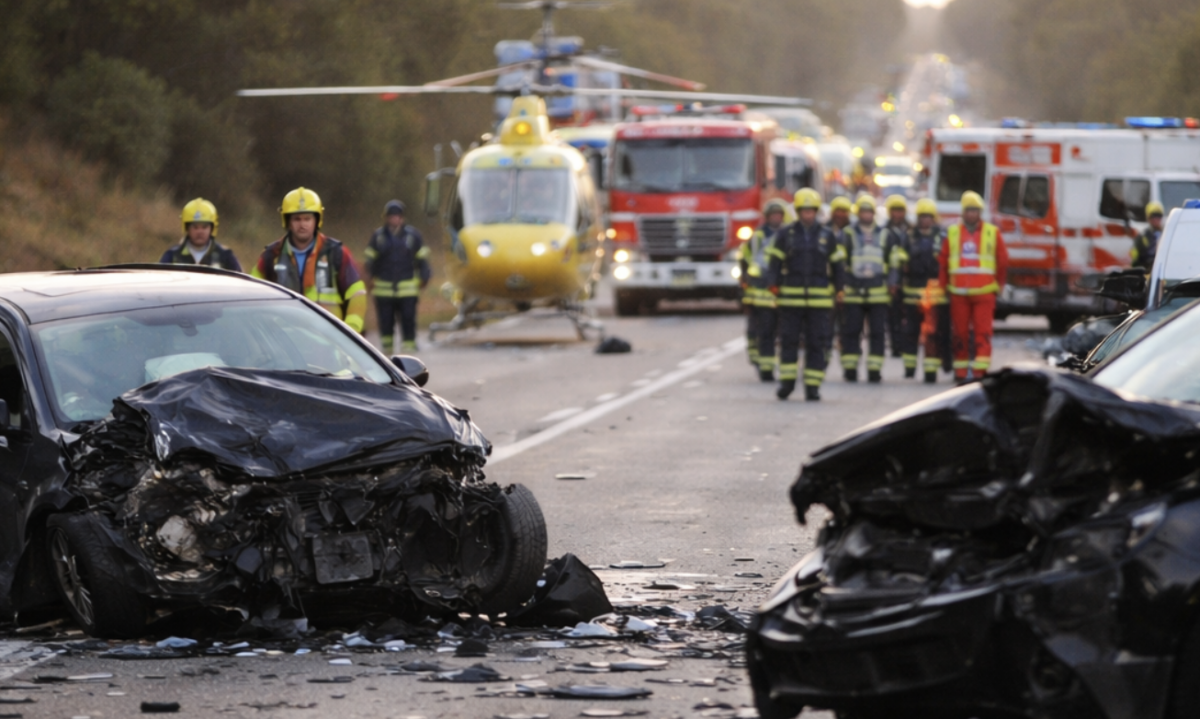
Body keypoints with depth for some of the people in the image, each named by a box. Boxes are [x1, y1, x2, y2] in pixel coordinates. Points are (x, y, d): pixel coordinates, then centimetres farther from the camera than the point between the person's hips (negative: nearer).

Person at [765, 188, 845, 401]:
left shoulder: (827, 236, 10)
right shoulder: (785, 234, 5)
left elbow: (836, 264, 14)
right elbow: (775, 262, 2)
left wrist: (838, 289, 9)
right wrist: (773, 284, -8)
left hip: (819, 299, 1)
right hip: (790, 297, -1)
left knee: (817, 343, 0)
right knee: (788, 340, 1)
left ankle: (813, 386, 3)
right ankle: (787, 381, 12)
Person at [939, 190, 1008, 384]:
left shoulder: (993, 233, 5)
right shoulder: (952, 233, 8)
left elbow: (1003, 262, 9)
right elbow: (942, 261, 11)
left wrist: (998, 286, 8)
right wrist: (944, 286, 7)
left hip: (984, 293, -2)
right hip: (958, 293, 2)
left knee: (983, 333, -8)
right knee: (959, 333, 4)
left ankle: (980, 372, -11)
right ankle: (960, 373, 10)